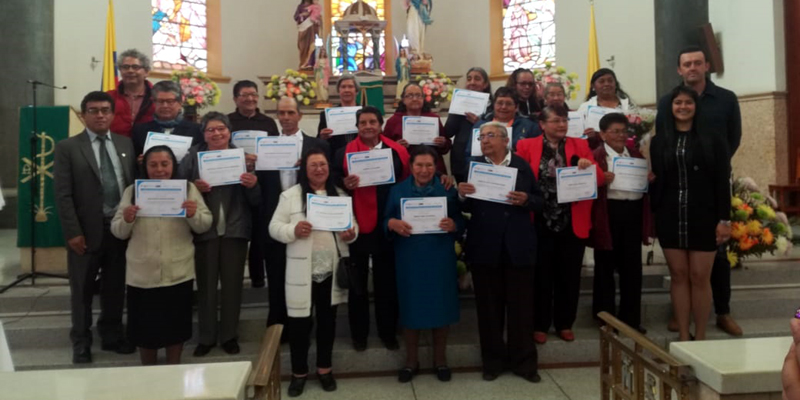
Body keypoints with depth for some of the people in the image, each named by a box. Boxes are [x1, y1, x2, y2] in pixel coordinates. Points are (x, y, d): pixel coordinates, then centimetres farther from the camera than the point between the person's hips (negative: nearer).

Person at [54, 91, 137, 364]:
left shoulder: (126, 144, 8)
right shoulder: (67, 148, -3)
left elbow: (133, 184, 9)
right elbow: (63, 195, -8)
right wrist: (73, 232, -13)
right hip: (87, 230, -3)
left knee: (115, 287, 14)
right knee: (82, 290, 10)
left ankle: (112, 335, 32)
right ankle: (81, 342, 27)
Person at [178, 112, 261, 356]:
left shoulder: (242, 155, 3)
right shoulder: (192, 157, 2)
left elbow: (256, 201, 1)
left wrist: (253, 185, -19)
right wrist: (194, 187, -20)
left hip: (235, 229, 1)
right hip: (204, 229, 0)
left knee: (232, 283, 9)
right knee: (205, 284, 8)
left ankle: (229, 335, 23)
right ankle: (205, 337, 22)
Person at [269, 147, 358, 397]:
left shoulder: (340, 195, 7)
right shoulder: (290, 195, -2)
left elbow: (353, 224, 9)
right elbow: (274, 227, -3)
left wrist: (351, 234, -13)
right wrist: (293, 230, -23)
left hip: (332, 271, 3)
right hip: (302, 271, -2)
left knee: (327, 320, 14)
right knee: (299, 321, 5)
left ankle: (324, 368, 31)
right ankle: (299, 372, 23)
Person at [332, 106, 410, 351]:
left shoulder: (398, 151, 3)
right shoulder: (344, 153, -1)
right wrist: (345, 184, -24)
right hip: (357, 225, -1)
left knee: (388, 281, 12)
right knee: (357, 281, 11)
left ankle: (388, 331, 27)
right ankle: (359, 333, 25)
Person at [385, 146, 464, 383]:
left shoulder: (448, 189, 4)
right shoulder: (398, 190, 5)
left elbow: (460, 223, 2)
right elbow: (386, 221, 4)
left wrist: (453, 225, -21)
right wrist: (392, 223, -19)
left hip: (440, 259, 0)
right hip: (409, 260, 0)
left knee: (440, 306, 7)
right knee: (410, 307, 7)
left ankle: (440, 359, 27)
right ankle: (411, 360, 25)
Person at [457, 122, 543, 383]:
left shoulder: (522, 165, 4)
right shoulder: (472, 165, 3)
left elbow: (539, 201, 4)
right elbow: (467, 207, 2)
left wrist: (526, 200, -17)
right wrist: (462, 195, -20)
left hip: (518, 246, 0)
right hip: (484, 247, 0)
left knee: (521, 305, 7)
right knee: (488, 306, 10)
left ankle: (524, 361, 21)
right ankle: (493, 361, 24)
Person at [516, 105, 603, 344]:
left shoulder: (580, 146, 8)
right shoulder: (526, 146, 2)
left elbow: (599, 180, 4)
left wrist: (589, 167, -16)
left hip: (573, 223, 2)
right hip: (540, 223, -2)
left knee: (569, 276, 10)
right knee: (541, 275, 6)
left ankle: (565, 324, 25)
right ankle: (540, 325, 20)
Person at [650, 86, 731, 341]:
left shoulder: (712, 138, 1)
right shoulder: (659, 141, 8)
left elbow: (722, 181, -1)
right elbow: (656, 181, 9)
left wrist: (724, 219, -7)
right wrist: (652, 214, 3)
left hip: (703, 216, -2)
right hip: (670, 217, 2)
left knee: (700, 277, 1)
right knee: (678, 275, 6)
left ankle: (700, 337, 14)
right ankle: (683, 337, 15)